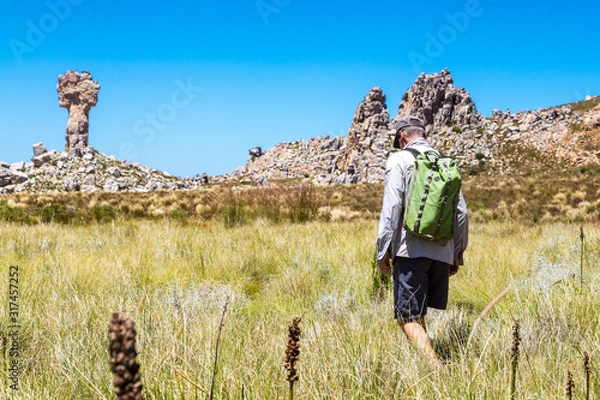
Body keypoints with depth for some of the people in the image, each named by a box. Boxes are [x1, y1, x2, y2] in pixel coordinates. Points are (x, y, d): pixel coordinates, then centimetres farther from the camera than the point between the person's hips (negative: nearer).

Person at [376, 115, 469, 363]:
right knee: (418, 314, 17)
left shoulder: (400, 160, -1)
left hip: (411, 250, -6)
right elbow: (461, 213, 14)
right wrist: (457, 254, 21)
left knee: (408, 317, -6)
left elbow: (391, 207, -10)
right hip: (442, 251, 6)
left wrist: (383, 249, -4)